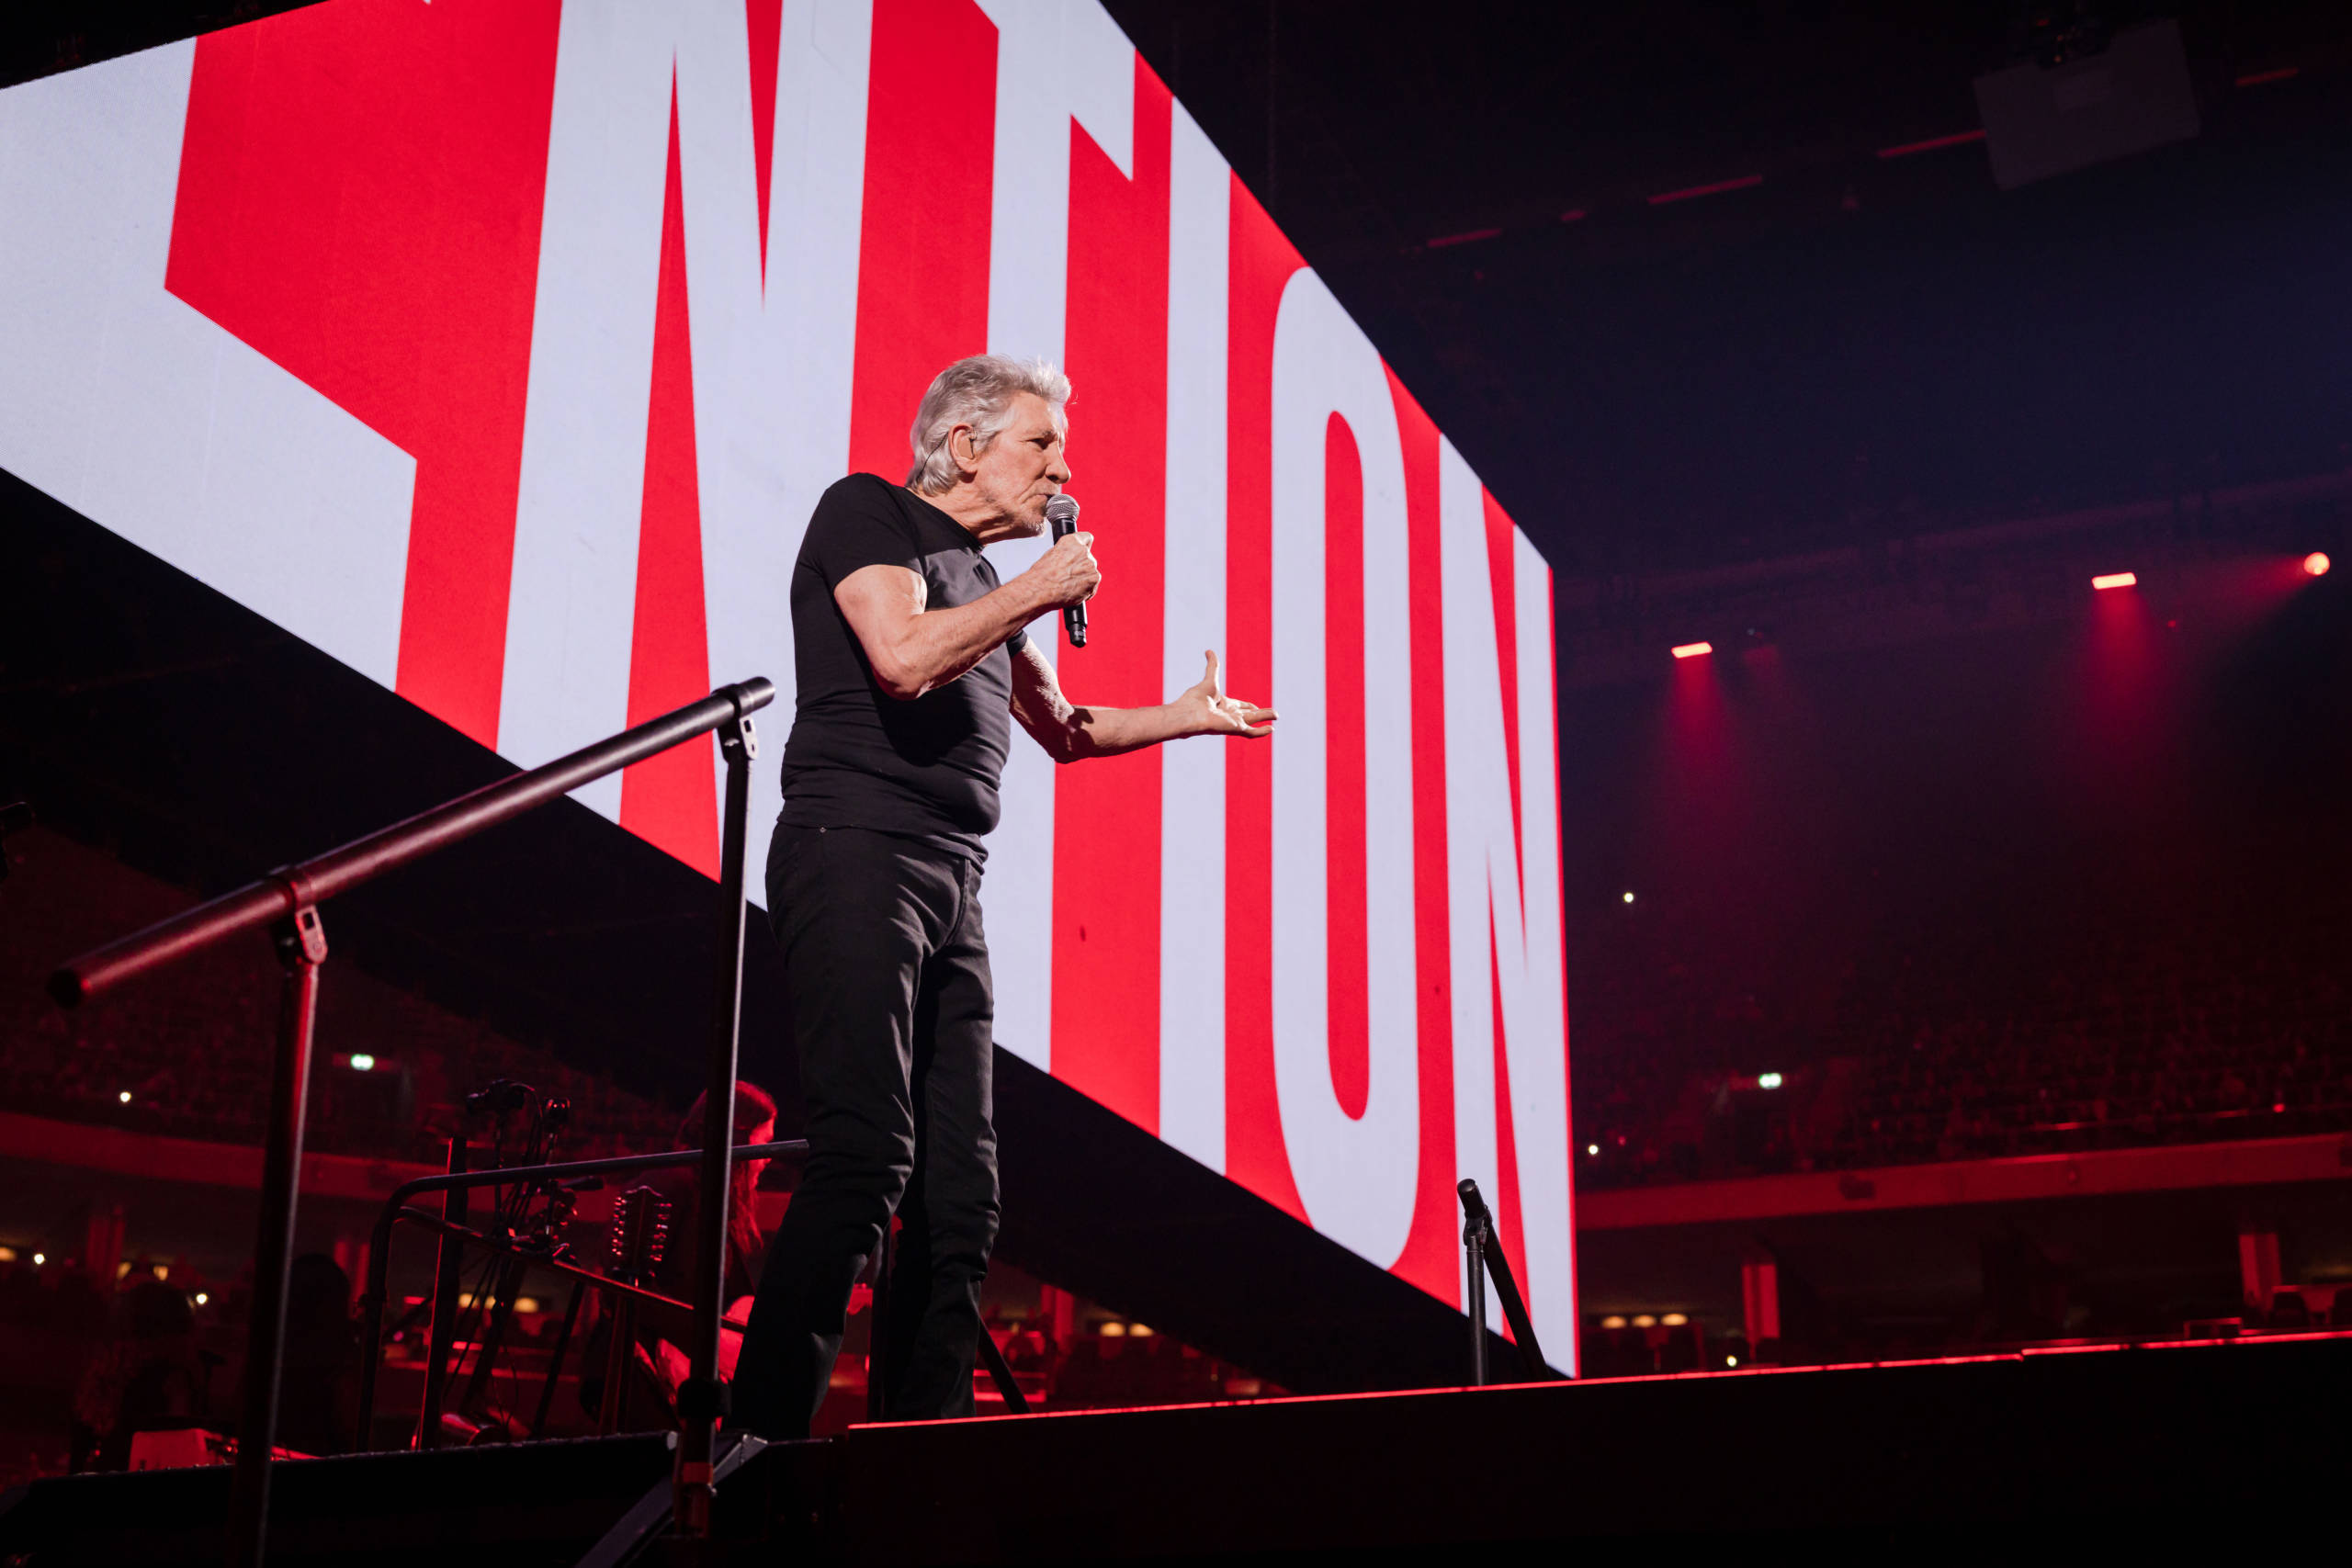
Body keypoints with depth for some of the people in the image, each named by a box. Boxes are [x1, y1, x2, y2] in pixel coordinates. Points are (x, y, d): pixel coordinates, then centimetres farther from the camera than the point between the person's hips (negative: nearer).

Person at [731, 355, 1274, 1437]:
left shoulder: (982, 583, 25)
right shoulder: (867, 513, 2)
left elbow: (1058, 728, 38)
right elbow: (903, 656, -16)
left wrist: (1186, 717, 31)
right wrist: (1042, 589, -5)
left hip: (953, 893, 9)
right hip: (856, 857, -8)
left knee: (960, 1196, 3)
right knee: (867, 1154, -21)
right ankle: (763, 1434, -21)